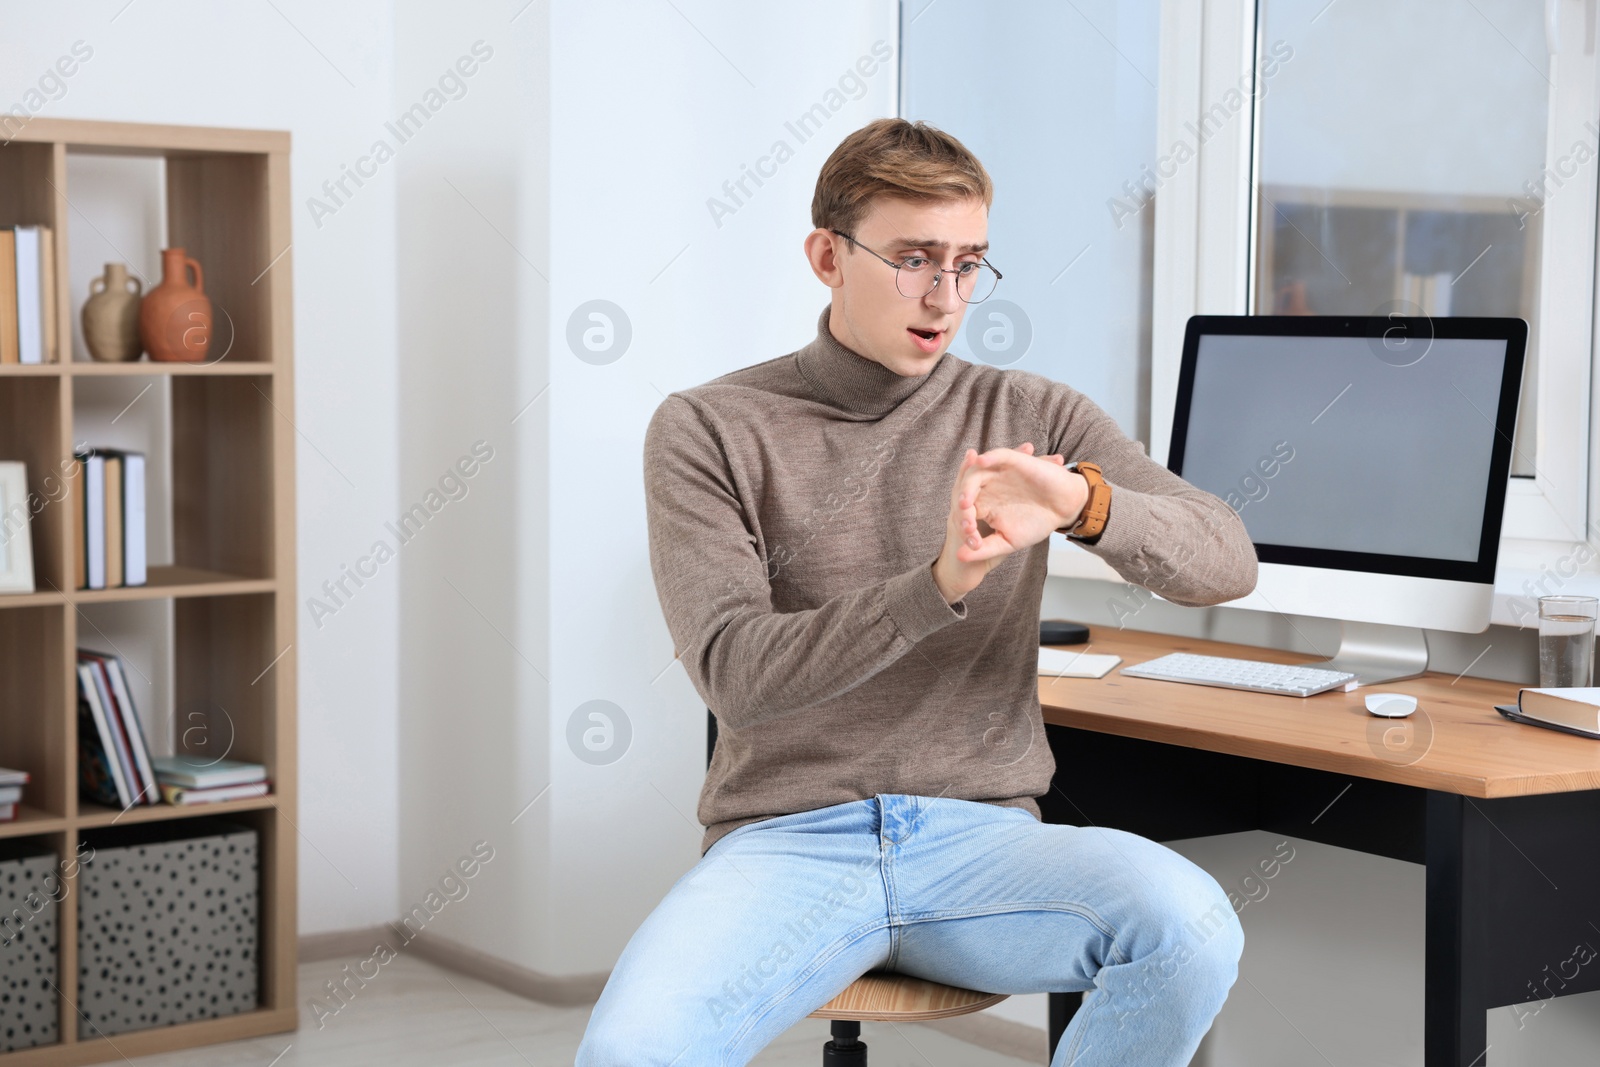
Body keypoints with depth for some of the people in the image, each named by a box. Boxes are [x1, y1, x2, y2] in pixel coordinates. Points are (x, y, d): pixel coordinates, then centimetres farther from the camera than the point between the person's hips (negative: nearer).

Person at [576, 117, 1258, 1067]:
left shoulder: (1030, 416, 9)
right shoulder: (708, 431, 4)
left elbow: (1227, 562, -2)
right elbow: (734, 670, -10)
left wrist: (1084, 502, -24)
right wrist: (938, 586, -25)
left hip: (980, 837, 2)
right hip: (786, 841, -2)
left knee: (1191, 928, -30)